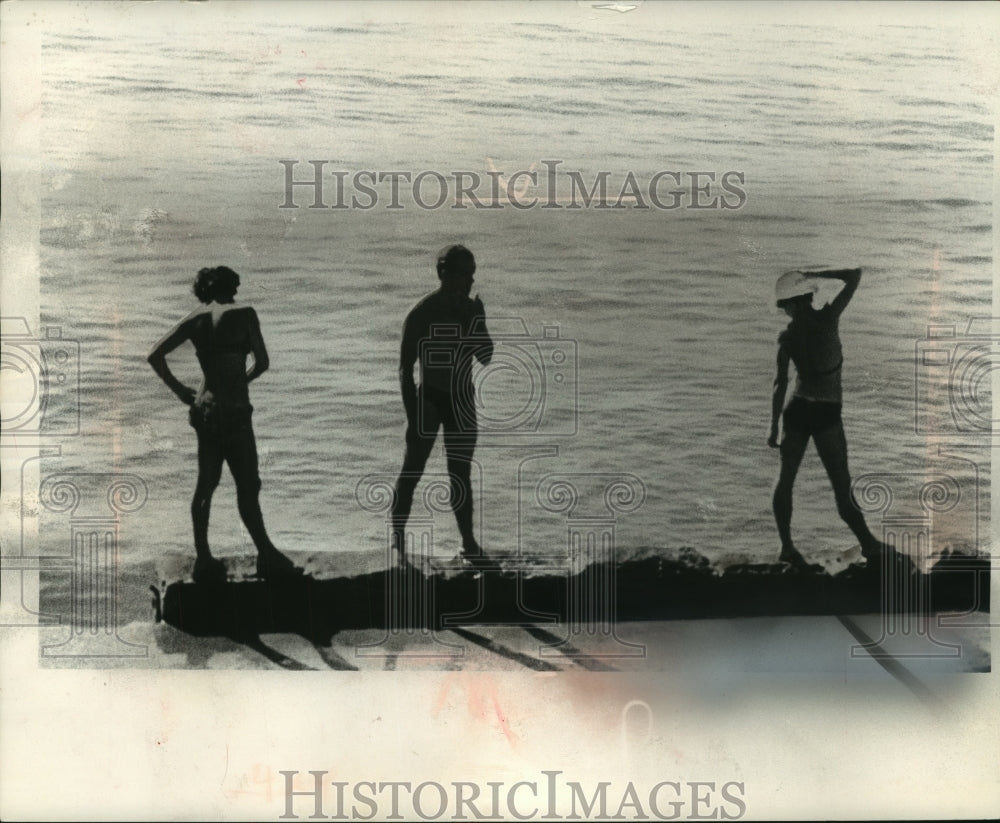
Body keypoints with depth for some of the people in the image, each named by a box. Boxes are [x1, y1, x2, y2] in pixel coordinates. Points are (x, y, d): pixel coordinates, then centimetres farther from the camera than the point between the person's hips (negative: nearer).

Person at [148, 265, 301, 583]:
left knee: (206, 485, 13)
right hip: (233, 411, -6)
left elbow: (155, 356, 3)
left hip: (205, 410, 6)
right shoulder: (244, 314, -6)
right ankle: (267, 557, 12)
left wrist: (178, 389, 10)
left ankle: (204, 560, 19)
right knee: (248, 487, 2)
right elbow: (262, 362, -4)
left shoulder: (195, 320, 7)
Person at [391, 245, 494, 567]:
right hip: (429, 398, -5)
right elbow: (405, 369, -12)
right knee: (412, 471, 1)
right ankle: (398, 535, 15)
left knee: (461, 474, 10)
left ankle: (469, 542, 17)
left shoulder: (472, 310, 1)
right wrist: (413, 416, -16)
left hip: (462, 401, 5)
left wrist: (475, 320, -15)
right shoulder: (421, 314, -14)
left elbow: (486, 357, 0)